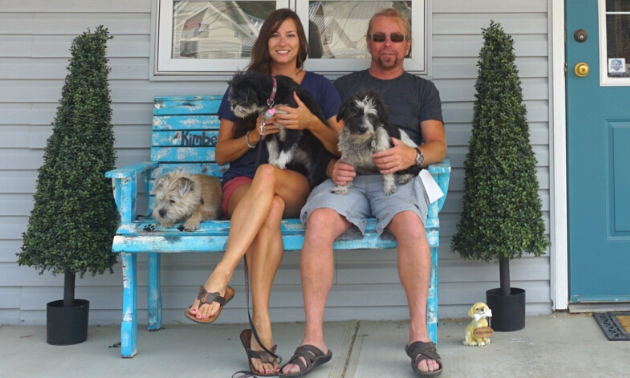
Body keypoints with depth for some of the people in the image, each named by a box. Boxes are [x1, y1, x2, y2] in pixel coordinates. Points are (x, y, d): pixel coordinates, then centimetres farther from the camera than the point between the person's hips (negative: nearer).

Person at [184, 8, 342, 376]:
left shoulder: (320, 87, 15)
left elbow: (341, 148, 6)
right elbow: (221, 153, 12)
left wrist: (310, 122, -14)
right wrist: (255, 135, -8)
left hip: (300, 187, -1)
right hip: (243, 185, 1)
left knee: (267, 174, -38)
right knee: (270, 210, -38)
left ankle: (219, 281, -45)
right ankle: (261, 326, -44)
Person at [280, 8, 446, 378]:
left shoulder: (423, 89, 23)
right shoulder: (344, 85, 25)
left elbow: (438, 146, 11)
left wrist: (412, 155, -12)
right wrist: (332, 165, -7)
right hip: (348, 177, 1)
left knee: (412, 225, -35)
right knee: (318, 223, -32)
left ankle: (419, 334, -24)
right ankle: (314, 339, -28)